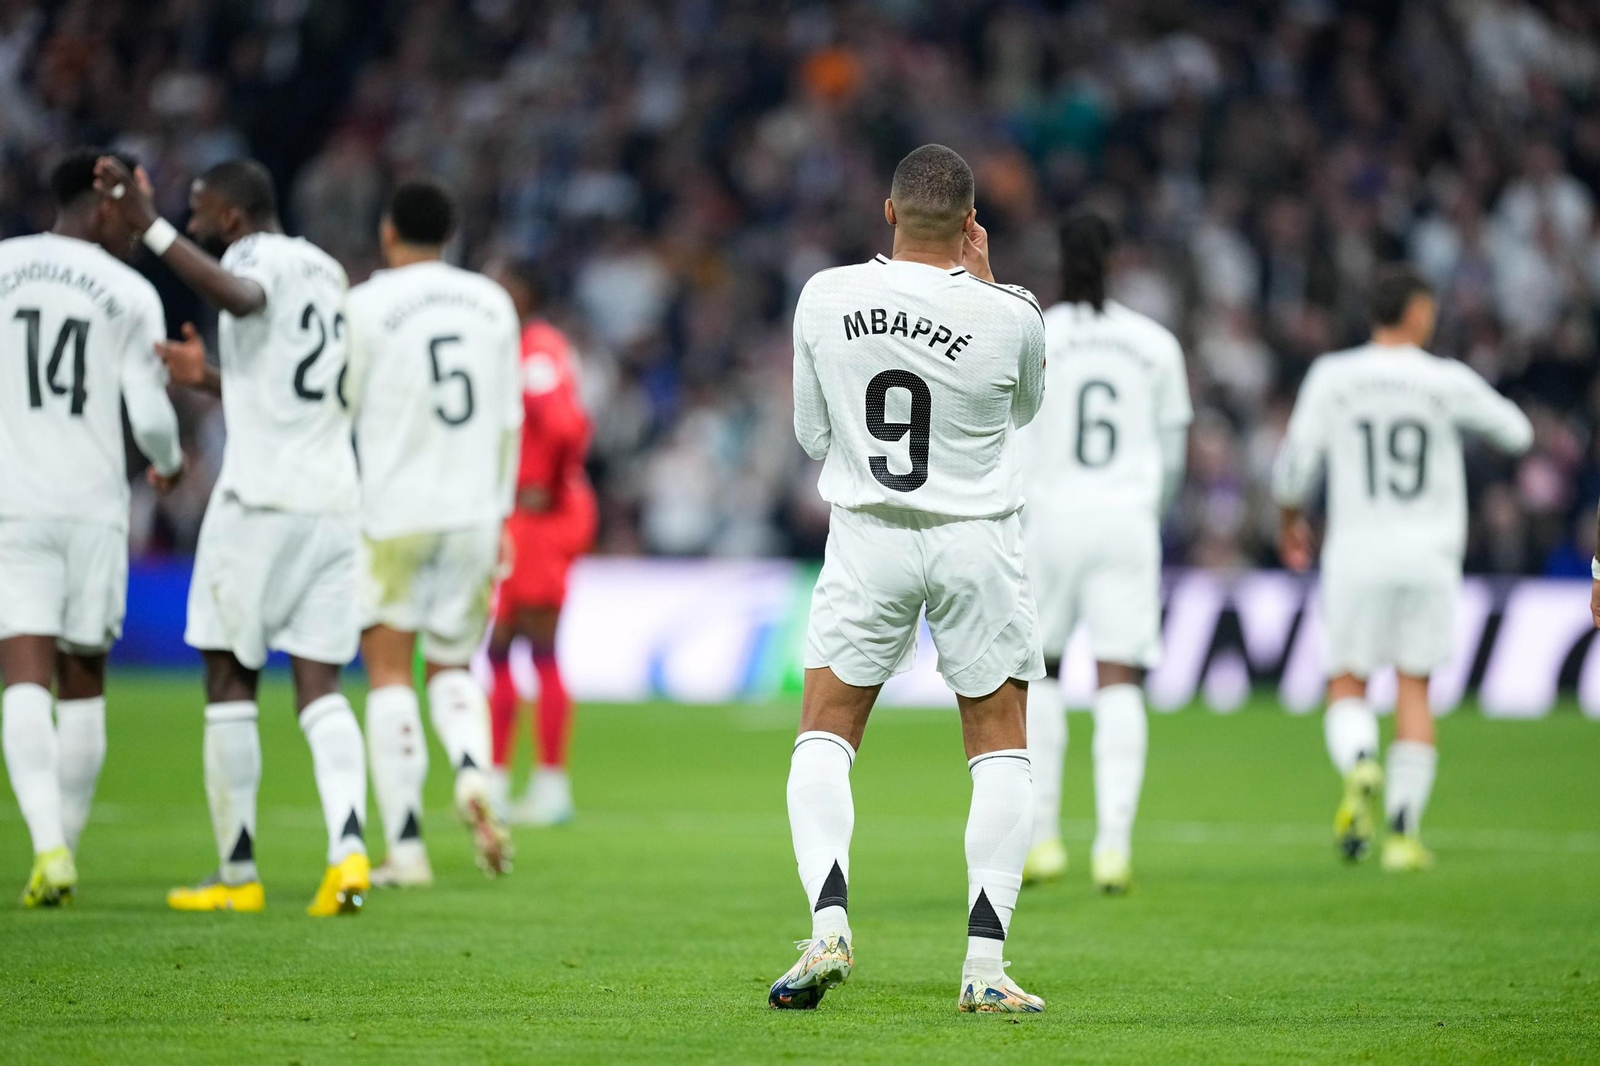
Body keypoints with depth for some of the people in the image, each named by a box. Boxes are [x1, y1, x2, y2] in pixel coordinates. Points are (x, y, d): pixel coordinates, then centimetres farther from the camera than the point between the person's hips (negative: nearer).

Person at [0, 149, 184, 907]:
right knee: (83, 681, 15)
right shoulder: (131, 294, 0)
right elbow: (149, 416, -2)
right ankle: (66, 846, 19)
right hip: (92, 504, 0)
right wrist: (169, 463, 19)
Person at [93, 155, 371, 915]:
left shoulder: (259, 261, -6)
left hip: (260, 502, -7)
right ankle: (349, 847, -15)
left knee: (230, 682, 2)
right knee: (319, 684, 4)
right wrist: (209, 379, 35)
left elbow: (241, 297, -34)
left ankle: (237, 875, 5)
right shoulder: (327, 273, 20)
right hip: (333, 503, 7)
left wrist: (150, 227, -39)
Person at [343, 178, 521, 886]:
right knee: (450, 669, 16)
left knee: (388, 674, 2)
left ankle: (405, 847, -4)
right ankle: (472, 775, -14)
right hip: (473, 512, 4)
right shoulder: (492, 304, 9)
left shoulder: (368, 305, -4)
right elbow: (508, 422, 13)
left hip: (394, 515, -4)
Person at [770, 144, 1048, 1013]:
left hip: (866, 539, 1)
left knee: (824, 736, 12)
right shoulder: (1008, 317, -13)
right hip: (976, 543, -1)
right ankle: (985, 962, 2)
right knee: (999, 749, 9)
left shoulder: (825, 298, -8)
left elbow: (811, 435, 5)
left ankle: (829, 926, -7)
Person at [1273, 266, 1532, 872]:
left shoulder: (1332, 377, -3)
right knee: (1414, 687, 10)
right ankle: (1404, 831, 3)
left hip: (1356, 556, 0)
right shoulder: (1449, 383, -3)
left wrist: (1290, 521, 19)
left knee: (1347, 686, 9)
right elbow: (1516, 434, 11)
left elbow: (1295, 467, -1)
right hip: (1430, 559, 0)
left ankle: (1359, 767, -23)